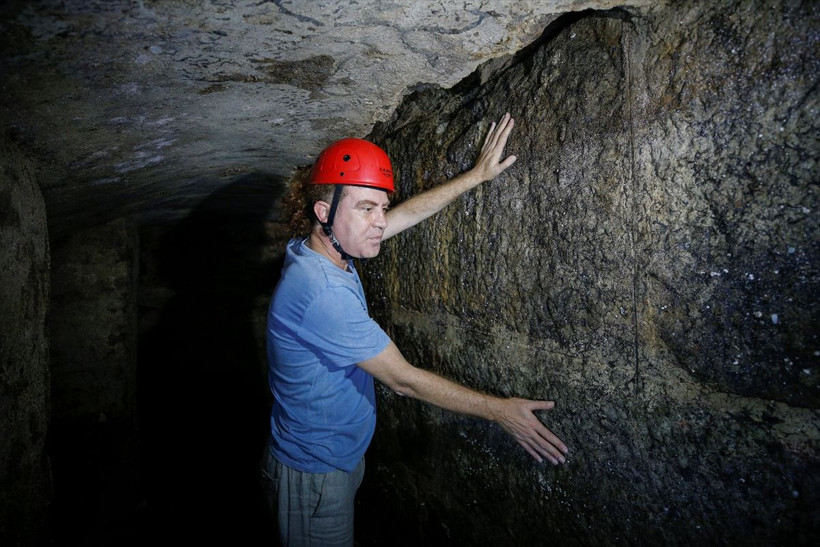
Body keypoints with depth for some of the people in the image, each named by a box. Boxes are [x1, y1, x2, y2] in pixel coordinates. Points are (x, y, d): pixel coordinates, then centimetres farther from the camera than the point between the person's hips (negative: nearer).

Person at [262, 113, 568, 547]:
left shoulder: (326, 247, -6)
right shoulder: (320, 292, -34)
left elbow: (409, 212, 3)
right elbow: (402, 378, -28)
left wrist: (477, 175, 6)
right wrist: (500, 410, -20)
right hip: (315, 473, -8)